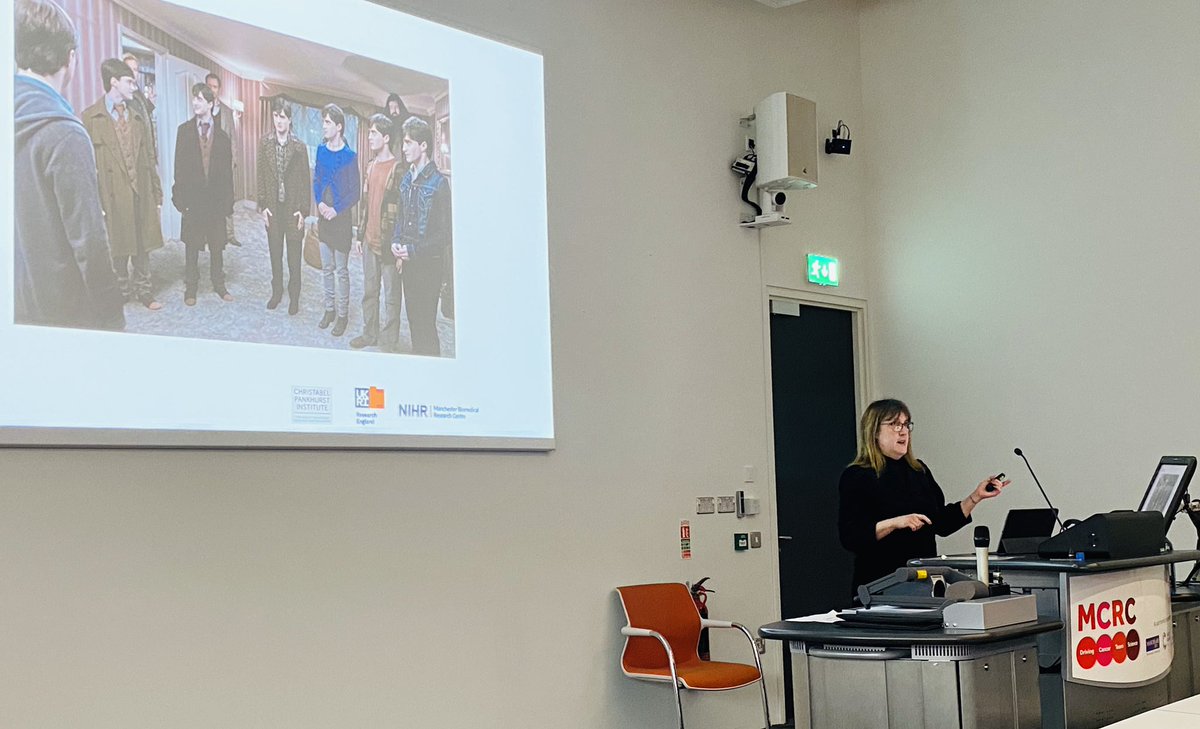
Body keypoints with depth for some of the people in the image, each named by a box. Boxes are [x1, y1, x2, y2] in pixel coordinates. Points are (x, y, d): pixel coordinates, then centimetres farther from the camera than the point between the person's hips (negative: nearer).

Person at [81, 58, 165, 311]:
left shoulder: (138, 115, 11)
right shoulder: (91, 117, -3)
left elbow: (150, 157, 12)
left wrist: (157, 195, 8)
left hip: (141, 193, 4)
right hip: (113, 193, -4)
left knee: (142, 246, 8)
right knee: (118, 248, 5)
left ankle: (144, 291, 19)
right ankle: (121, 293, 17)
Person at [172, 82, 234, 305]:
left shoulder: (221, 136, 4)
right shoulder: (184, 130, 2)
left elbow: (227, 170, 4)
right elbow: (179, 165, 0)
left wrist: (227, 201, -2)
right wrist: (179, 196, -7)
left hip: (216, 198, 1)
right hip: (193, 197, -1)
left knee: (217, 245, 8)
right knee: (191, 245, 5)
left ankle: (219, 284, 20)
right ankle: (190, 287, 13)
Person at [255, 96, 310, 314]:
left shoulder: (299, 147, -8)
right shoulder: (265, 143, -3)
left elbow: (306, 180, -4)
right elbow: (261, 176, 2)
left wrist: (303, 210, -7)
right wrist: (263, 206, -2)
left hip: (293, 208, -2)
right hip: (273, 207, 2)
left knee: (294, 257, 5)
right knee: (275, 253, 14)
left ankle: (294, 296, 17)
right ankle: (276, 291, 28)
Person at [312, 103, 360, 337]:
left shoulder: (349, 156, -11)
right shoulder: (321, 151, 5)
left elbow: (355, 192, -10)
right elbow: (316, 181, 11)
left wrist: (336, 210, -16)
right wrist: (320, 203, -6)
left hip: (341, 219, -5)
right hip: (323, 218, 5)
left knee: (341, 270, 2)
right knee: (326, 268, 13)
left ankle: (342, 314, 11)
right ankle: (329, 309, 25)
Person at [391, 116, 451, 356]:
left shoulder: (438, 183, -13)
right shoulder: (407, 179, 9)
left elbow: (444, 234, -15)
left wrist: (414, 251, -18)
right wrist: (396, 242, 0)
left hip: (428, 264, -7)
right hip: (408, 262, 7)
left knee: (426, 324, -3)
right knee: (413, 320, 14)